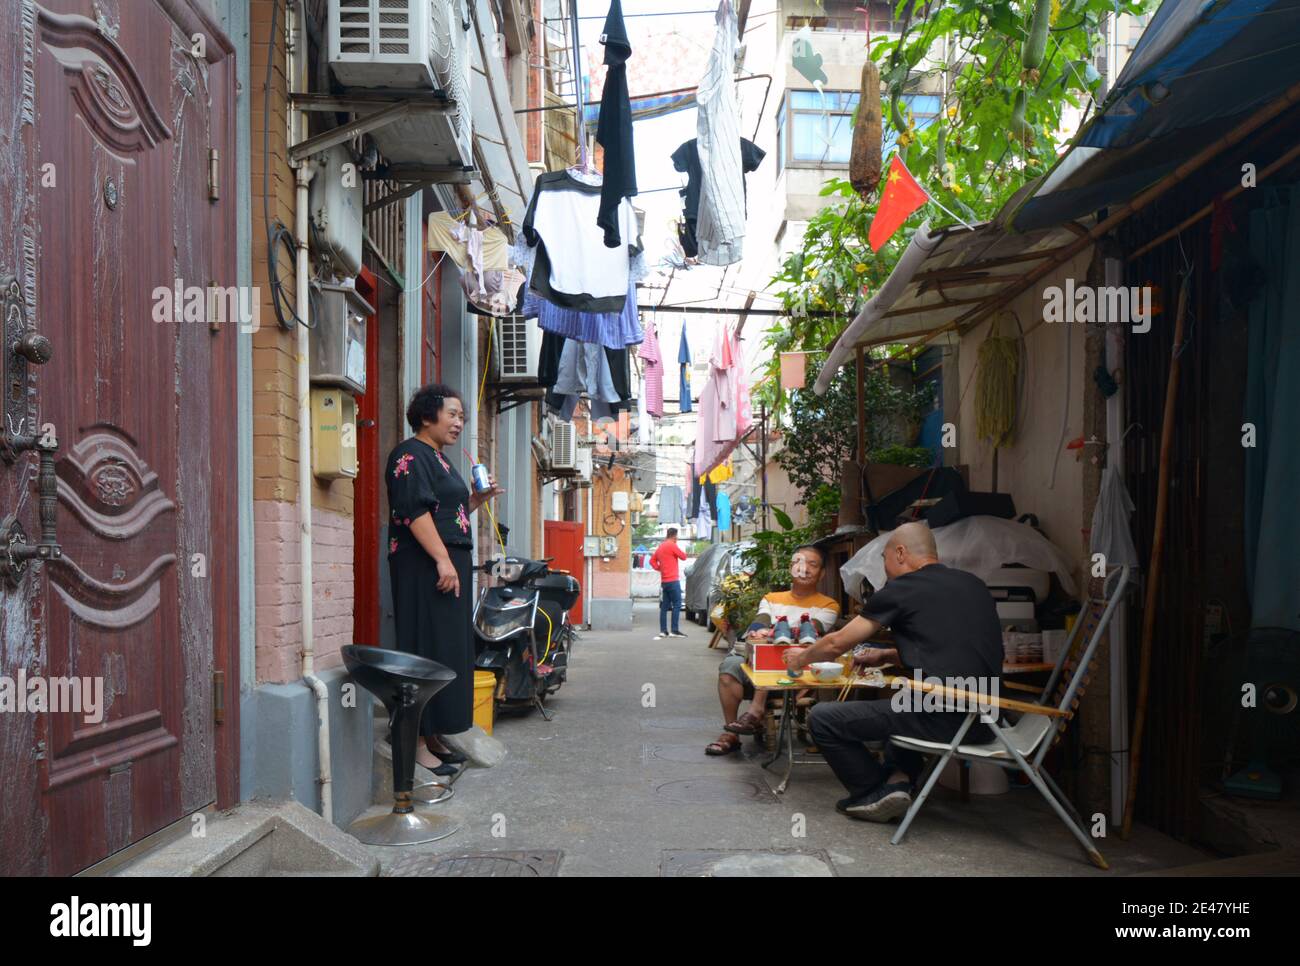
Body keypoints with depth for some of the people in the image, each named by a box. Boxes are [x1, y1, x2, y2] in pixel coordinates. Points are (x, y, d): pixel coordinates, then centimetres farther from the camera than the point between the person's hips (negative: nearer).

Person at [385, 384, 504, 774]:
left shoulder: (439, 459, 21)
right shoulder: (410, 455, -9)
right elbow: (416, 511, -20)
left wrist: (478, 498, 13)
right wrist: (443, 560, -26)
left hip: (450, 565, 10)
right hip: (424, 568, -10)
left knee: (449, 650, 11)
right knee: (427, 649, -8)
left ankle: (434, 737, 19)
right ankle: (417, 743, -2)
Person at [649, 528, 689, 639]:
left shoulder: (660, 547, 15)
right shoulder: (672, 545, -11)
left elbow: (652, 560, 19)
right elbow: (683, 556, -7)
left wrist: (659, 568, 11)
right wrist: (679, 550, 9)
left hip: (664, 581, 8)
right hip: (673, 580, -8)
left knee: (664, 606, 8)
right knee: (677, 605, -6)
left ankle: (663, 631, 7)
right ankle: (674, 630, -10)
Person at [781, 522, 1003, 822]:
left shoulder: (902, 589, -4)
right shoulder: (973, 584, 15)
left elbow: (836, 644, 6)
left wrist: (802, 657, 25)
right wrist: (886, 656, 29)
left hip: (942, 719, -8)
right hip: (984, 720, 8)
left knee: (822, 718, 3)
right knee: (899, 702, 37)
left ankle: (877, 794, 12)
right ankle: (900, 777, 17)